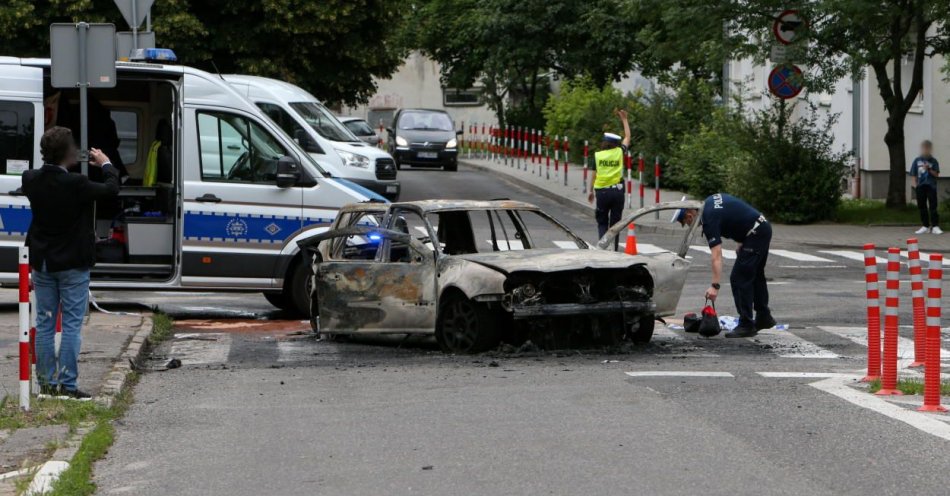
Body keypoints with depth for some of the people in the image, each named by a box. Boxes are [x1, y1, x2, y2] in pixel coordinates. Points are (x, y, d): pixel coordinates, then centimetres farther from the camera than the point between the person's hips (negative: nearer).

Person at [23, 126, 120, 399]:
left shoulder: (32, 180, -8)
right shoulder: (76, 184, -23)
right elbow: (111, 190, -9)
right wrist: (106, 165, 8)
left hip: (42, 263, 5)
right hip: (72, 264, -5)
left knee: (44, 322, 12)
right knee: (72, 324, 0)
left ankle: (47, 382, 15)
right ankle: (67, 384, -1)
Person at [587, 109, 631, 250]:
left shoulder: (597, 155, -1)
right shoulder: (619, 152, 0)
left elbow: (594, 174, 2)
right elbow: (627, 137, 14)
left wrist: (591, 190, 13)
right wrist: (624, 119, 23)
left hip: (602, 191, 0)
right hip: (617, 190, 0)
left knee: (602, 222, 9)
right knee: (615, 222, 7)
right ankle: (614, 248, 4)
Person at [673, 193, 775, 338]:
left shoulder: (710, 220, -16)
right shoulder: (711, 200, 9)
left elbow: (717, 256, -24)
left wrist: (715, 286, -28)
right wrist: (741, 243, 19)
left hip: (755, 234, -10)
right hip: (764, 227, 10)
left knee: (739, 279, -5)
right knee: (755, 275, 22)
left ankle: (746, 325, -3)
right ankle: (764, 318, 32)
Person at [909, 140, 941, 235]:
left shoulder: (933, 161, 3)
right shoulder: (917, 161, 8)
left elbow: (936, 174, -3)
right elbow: (913, 175, 9)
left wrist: (929, 169, -17)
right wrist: (915, 185, -3)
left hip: (931, 187, -3)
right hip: (920, 187, 3)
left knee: (933, 207, -6)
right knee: (922, 207, 8)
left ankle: (935, 226, -8)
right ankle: (925, 226, 17)